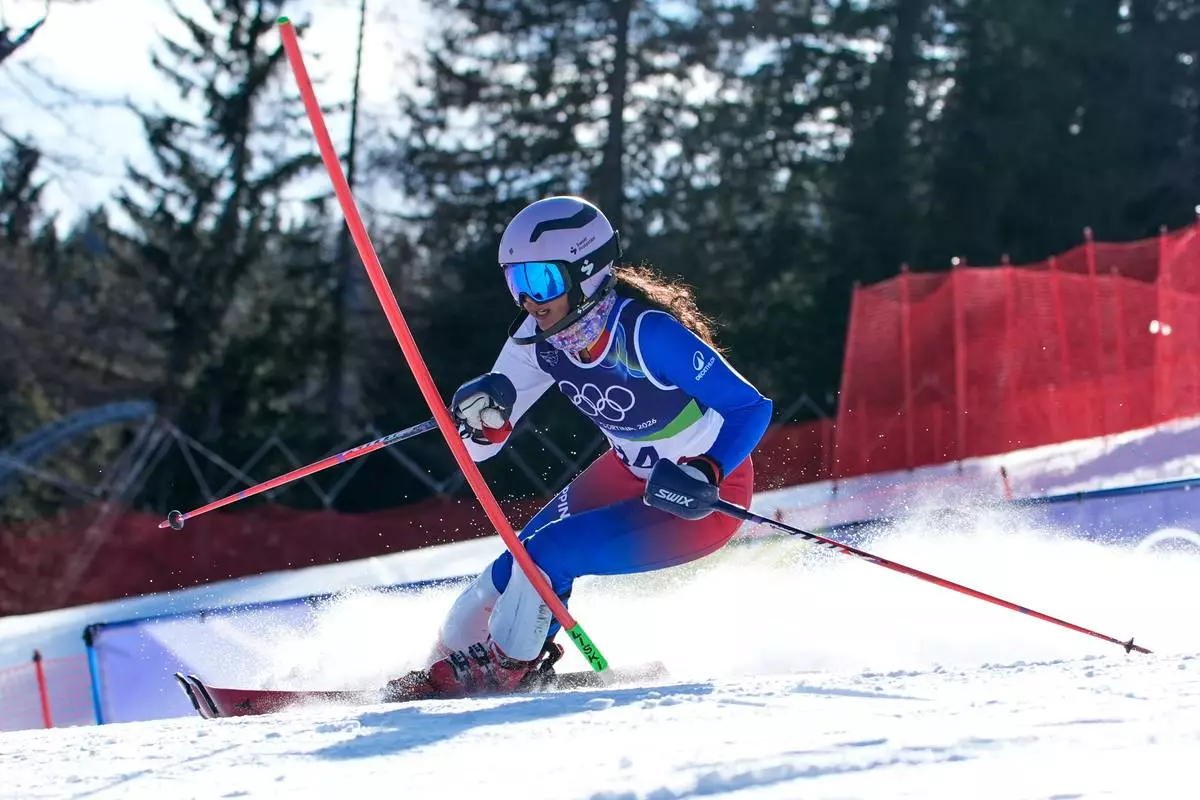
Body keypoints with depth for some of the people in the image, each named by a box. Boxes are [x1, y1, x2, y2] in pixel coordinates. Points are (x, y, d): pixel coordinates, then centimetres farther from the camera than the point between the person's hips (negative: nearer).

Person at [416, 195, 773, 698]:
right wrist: (483, 412, -30)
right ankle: (447, 662, 17)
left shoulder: (647, 333, -32)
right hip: (631, 473, 7)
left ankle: (500, 673, 4)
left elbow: (751, 408, -25)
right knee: (518, 564, -5)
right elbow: (477, 445, -7)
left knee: (548, 554, -18)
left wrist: (704, 475, -39)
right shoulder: (539, 337, -12)